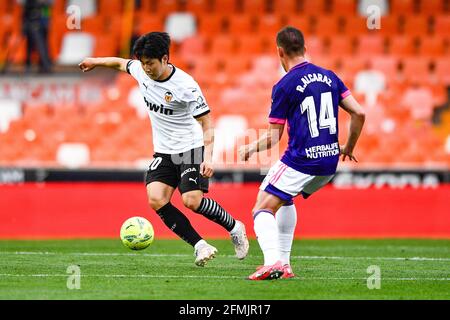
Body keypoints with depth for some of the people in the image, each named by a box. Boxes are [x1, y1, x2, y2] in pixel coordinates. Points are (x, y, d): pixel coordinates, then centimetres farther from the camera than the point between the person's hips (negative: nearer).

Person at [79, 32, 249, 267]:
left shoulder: (185, 86, -22)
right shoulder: (141, 71, -4)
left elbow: (207, 124, -19)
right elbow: (121, 63, 20)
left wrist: (208, 157, -31)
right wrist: (96, 61, 35)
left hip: (191, 149, -6)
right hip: (164, 152, 6)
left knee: (192, 201, -21)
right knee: (156, 199, -16)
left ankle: (235, 228, 6)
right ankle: (200, 246, -10)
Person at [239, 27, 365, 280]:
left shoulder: (284, 86, -7)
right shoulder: (329, 77, 9)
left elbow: (273, 138, -4)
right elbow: (359, 113, 6)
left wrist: (248, 149, 14)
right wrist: (349, 148, 21)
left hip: (300, 161, -7)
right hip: (330, 162, 7)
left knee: (263, 209, -2)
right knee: (284, 200, 29)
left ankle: (273, 262, -27)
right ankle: (284, 264, 22)